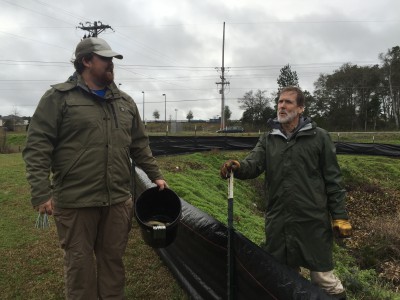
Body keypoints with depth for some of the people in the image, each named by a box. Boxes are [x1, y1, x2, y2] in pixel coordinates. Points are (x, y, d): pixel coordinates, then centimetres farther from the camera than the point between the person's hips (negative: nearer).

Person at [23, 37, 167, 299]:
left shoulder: (125, 102, 12)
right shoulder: (59, 97, -4)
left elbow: (140, 146, 18)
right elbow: (37, 147, -8)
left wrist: (156, 176, 14)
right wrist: (41, 193, -15)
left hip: (118, 200, 5)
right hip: (75, 201, -4)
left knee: (113, 260, 16)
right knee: (80, 264, 10)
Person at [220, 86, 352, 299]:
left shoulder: (318, 137, -3)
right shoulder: (267, 140, 6)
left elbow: (333, 179, -2)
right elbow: (253, 165, -9)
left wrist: (340, 215, -4)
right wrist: (238, 167, -32)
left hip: (313, 221, -3)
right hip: (277, 221, 4)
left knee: (323, 278, 7)